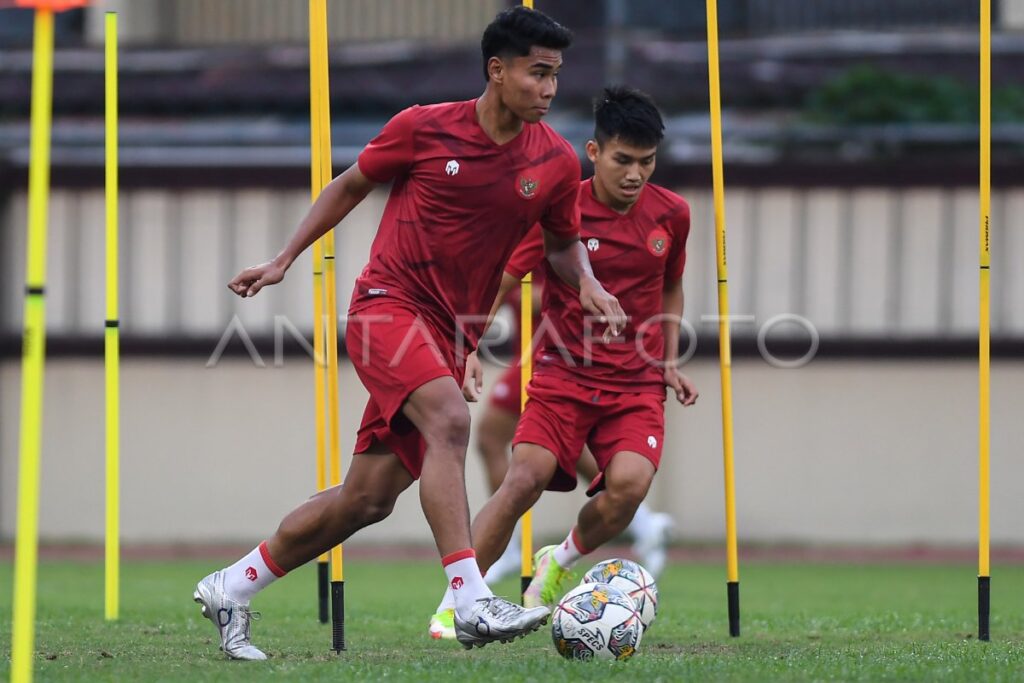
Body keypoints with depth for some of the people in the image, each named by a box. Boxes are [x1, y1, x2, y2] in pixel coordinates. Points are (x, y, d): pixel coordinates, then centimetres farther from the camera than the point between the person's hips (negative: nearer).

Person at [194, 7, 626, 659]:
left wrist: (587, 283, -4)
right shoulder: (423, 129, -7)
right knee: (449, 420, -31)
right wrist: (283, 260, 9)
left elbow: (564, 244, 18)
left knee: (369, 498, 4)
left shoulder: (557, 163, 1)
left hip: (451, 334, 5)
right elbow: (351, 185, 10)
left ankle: (232, 588, 21)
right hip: (388, 304, -5)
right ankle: (472, 603, -37)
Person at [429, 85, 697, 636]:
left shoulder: (671, 214, 3)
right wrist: (469, 348, -18)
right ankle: (455, 602, -12)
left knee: (629, 483, -23)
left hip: (637, 384, 2)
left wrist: (670, 362, 13)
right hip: (564, 376, -2)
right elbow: (499, 282, -4)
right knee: (525, 478, -22)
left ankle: (561, 563, 8)